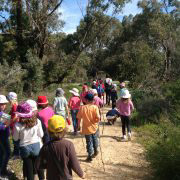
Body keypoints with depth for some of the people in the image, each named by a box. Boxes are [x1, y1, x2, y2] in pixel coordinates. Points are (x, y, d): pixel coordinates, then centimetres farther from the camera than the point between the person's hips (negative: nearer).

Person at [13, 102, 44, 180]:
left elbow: (15, 138, -5)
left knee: (29, 168, 17)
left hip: (25, 148, -1)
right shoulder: (37, 121, -17)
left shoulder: (18, 125, -21)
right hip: (36, 146, 1)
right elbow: (41, 135, -4)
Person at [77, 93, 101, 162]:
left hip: (87, 128, -1)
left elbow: (79, 118, -8)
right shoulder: (95, 107, -14)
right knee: (95, 139, 25)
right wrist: (97, 121, -2)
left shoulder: (82, 108, -13)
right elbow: (98, 117, -23)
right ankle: (96, 151, 45)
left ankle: (90, 156, 20)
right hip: (94, 127, 1)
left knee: (89, 142, 11)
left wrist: (79, 125, 8)